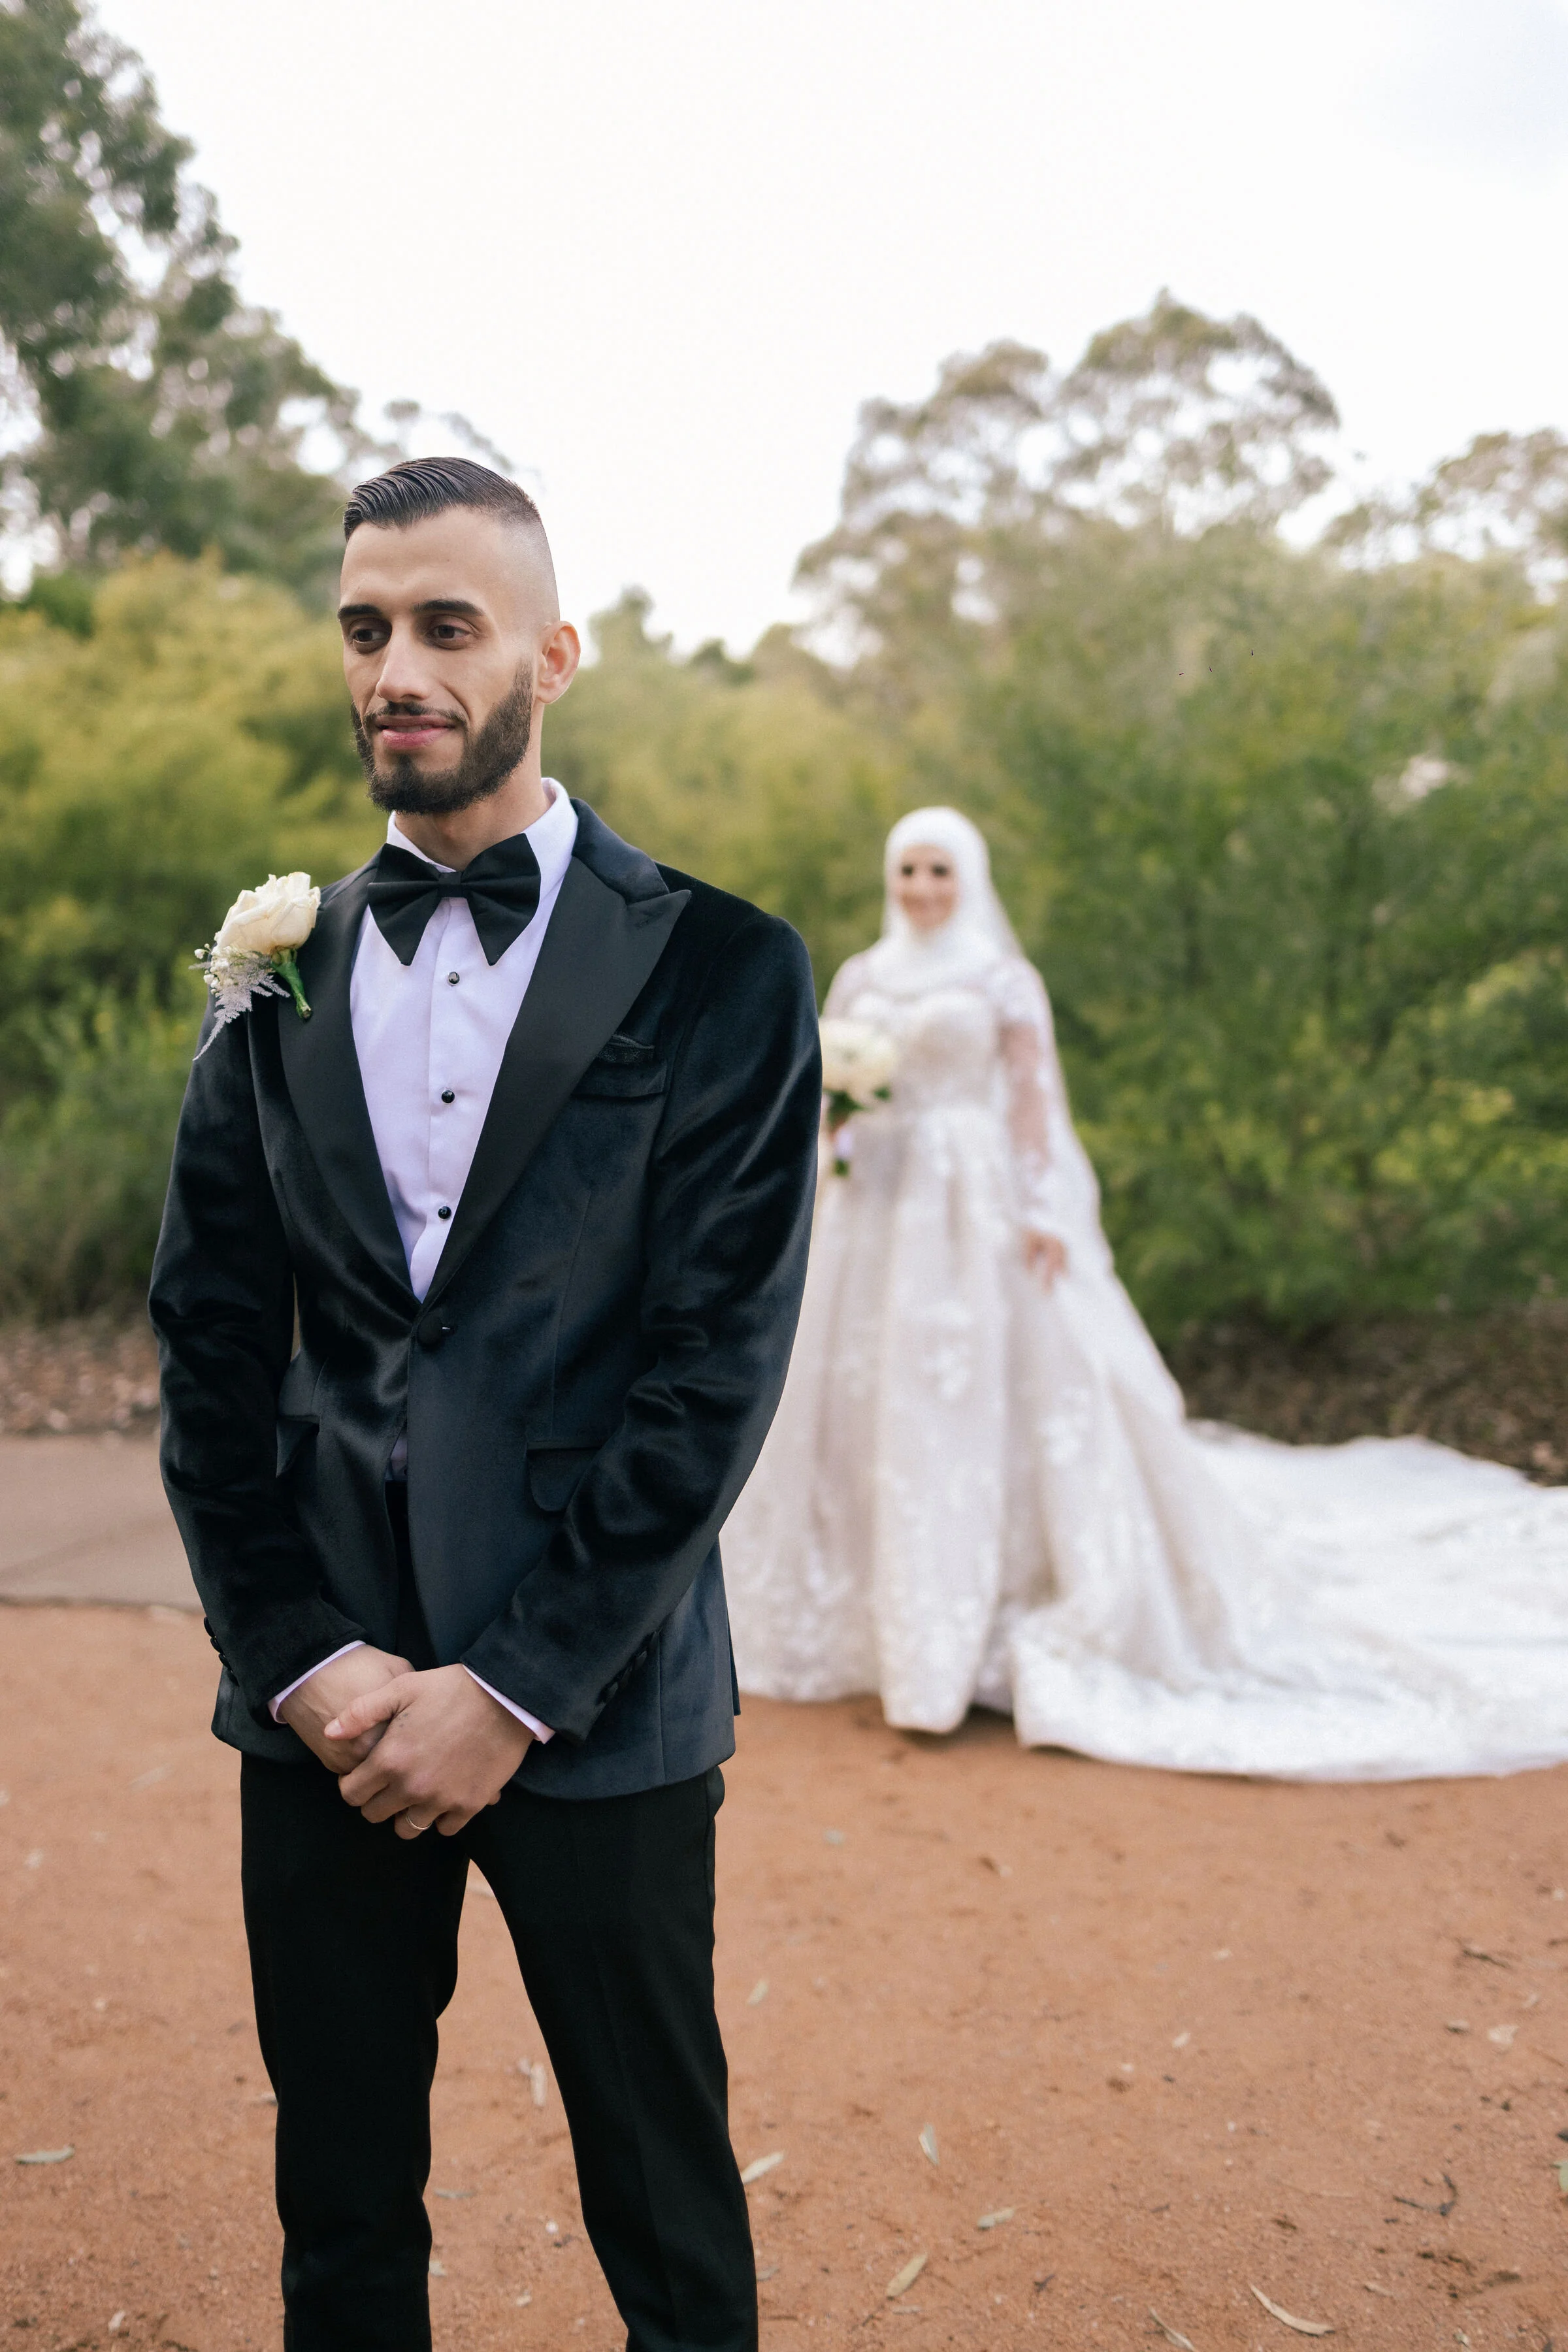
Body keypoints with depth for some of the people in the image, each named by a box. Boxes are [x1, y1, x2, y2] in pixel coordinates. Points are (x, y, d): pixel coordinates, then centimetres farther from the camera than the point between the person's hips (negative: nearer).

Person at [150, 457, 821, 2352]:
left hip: (600, 1706, -3)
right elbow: (208, 1353, 5)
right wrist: (300, 1656, -6)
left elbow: (719, 1364, -10)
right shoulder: (279, 978, 6)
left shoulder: (719, 972, -5)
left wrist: (514, 1686, -12)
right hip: (322, 1700, 3)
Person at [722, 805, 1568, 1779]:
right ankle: (883, 1618, 15)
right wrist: (830, 1110, -6)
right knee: (874, 1401, 4)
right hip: (878, 1209, 5)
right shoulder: (859, 980, 13)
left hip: (980, 1208, -4)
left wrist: (1040, 1212, -15)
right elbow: (828, 1096, 16)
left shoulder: (1003, 979, 0)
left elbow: (1031, 1097, -5)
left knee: (1001, 1392, -7)